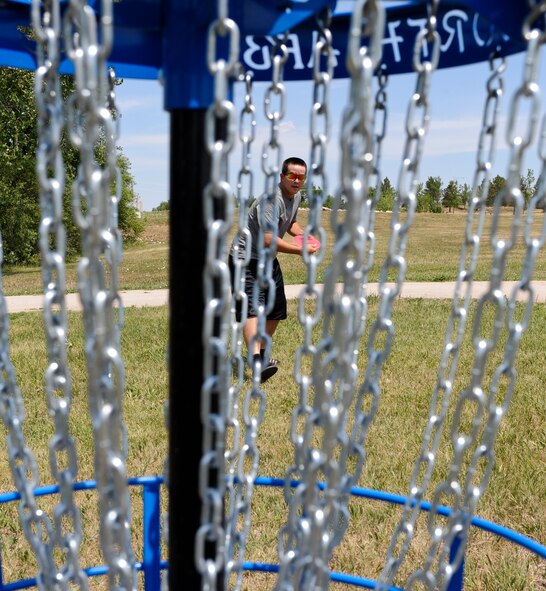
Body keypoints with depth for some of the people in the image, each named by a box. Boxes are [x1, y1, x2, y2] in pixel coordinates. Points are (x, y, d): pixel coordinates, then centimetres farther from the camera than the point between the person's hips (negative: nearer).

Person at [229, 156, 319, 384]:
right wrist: (301, 250, -24)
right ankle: (257, 361, -37)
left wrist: (302, 234, 3)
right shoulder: (271, 200, -24)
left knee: (276, 309, 13)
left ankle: (262, 353, 31)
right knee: (252, 307, -24)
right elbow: (268, 240, -31)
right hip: (246, 258, -10)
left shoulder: (296, 196, 6)